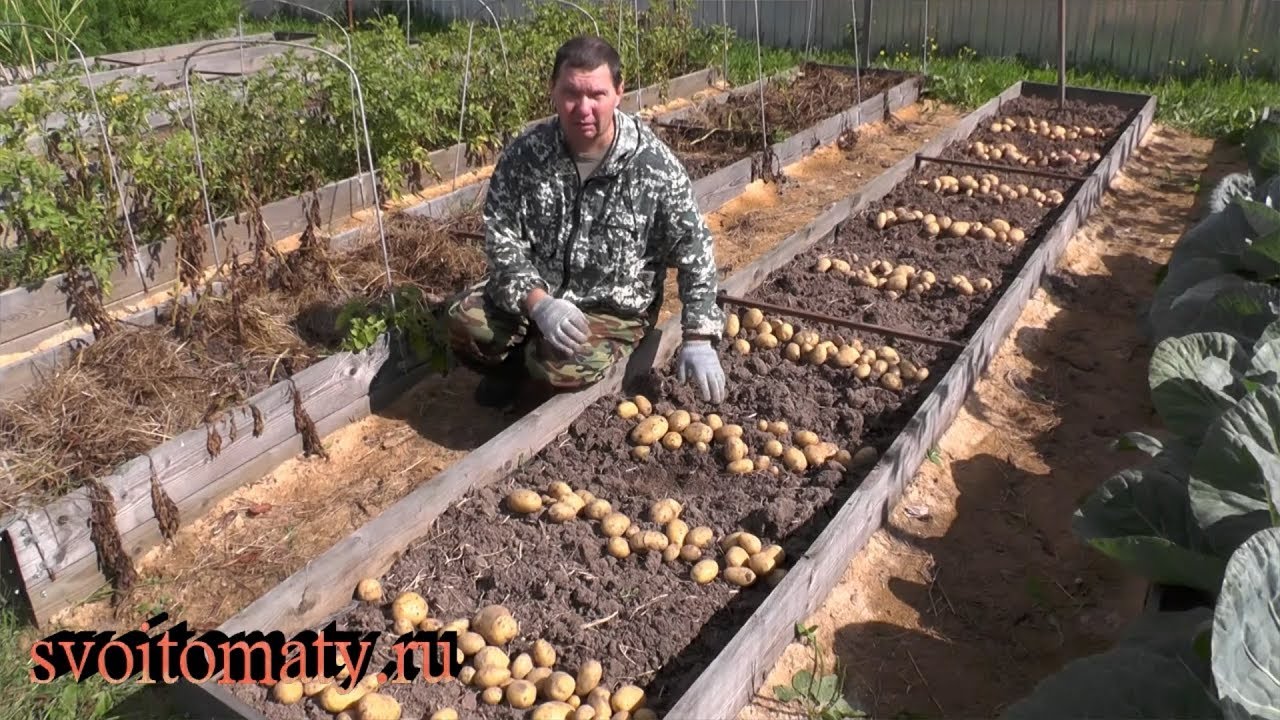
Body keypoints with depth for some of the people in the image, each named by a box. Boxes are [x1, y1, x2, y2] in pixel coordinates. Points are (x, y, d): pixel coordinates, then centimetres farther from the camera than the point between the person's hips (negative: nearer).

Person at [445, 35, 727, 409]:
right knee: (466, 324, -20)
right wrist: (539, 303, -28)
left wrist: (698, 339, -15)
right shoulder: (524, 153, -11)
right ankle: (513, 364, 14)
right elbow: (501, 239, -10)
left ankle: (536, 366, 11)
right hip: (533, 294, 3)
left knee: (557, 370, -28)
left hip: (614, 308, -2)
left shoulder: (654, 163, -17)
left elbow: (694, 251, -11)